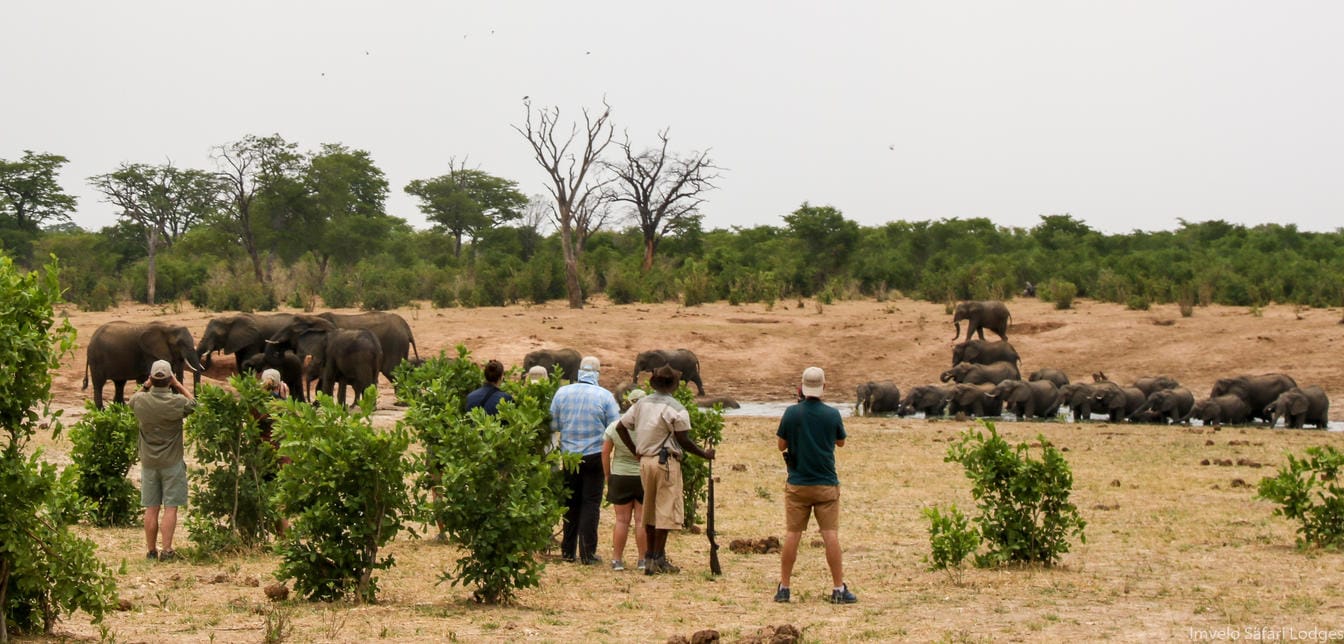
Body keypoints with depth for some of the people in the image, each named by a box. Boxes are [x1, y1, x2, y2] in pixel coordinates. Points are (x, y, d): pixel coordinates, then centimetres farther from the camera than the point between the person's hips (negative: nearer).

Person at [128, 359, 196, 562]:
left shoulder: (140, 401, -9)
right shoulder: (177, 402, -15)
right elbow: (193, 402, 8)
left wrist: (146, 385, 9)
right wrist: (177, 384, 8)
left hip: (148, 462, 3)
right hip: (172, 462, -3)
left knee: (151, 509, 9)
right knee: (170, 508, 1)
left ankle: (151, 550, 14)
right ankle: (167, 550, -4)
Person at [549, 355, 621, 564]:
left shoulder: (562, 393, -2)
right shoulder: (605, 396, -10)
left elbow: (553, 425, 3)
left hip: (569, 455, 3)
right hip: (595, 455, -3)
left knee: (571, 503, 14)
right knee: (590, 503, 2)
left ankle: (568, 551, 18)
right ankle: (587, 553, 0)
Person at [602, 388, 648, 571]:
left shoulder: (614, 427, -5)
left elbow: (605, 453, 0)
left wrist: (607, 475, 10)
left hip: (620, 477, 2)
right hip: (644, 477, -2)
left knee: (622, 520, 7)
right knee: (642, 519, 4)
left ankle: (617, 559, 9)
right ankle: (643, 559, 8)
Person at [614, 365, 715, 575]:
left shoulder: (642, 404, 9)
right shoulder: (675, 408, -12)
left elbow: (620, 427, 12)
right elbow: (683, 440, -12)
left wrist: (635, 451, 18)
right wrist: (705, 454, 1)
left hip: (645, 461, 7)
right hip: (666, 461, -7)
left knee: (650, 509, 15)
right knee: (665, 510, -2)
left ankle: (650, 557, 19)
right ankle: (658, 560, -4)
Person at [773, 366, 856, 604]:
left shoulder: (792, 413, -7)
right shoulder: (832, 414, -6)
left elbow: (782, 445, 2)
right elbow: (841, 442, 10)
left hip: (797, 484, 1)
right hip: (826, 485, 0)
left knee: (792, 535, 5)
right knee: (831, 535, 1)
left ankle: (783, 588, 9)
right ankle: (838, 589, 2)